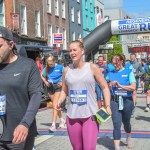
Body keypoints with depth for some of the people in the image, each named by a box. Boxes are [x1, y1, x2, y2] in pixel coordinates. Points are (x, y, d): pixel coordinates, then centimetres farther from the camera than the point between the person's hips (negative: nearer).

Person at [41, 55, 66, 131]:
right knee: (56, 105, 15)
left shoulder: (60, 67, -10)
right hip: (50, 87, 5)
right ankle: (62, 120, 36)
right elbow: (42, 76, 18)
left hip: (58, 87, -5)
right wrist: (45, 82, 2)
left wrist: (62, 82, -12)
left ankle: (53, 125, -16)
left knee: (55, 105, -14)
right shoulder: (46, 68, 2)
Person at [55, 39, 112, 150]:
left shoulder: (92, 68, -3)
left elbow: (104, 87, 1)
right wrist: (59, 102, -6)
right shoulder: (67, 70, 4)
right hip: (72, 115, 3)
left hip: (90, 114, -3)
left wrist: (107, 106, -10)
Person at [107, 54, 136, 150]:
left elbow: (133, 87, -13)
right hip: (115, 101, 1)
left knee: (126, 121, 18)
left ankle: (128, 137, 49)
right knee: (116, 125, -8)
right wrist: (109, 85, -9)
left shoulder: (128, 72, -2)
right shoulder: (110, 74, 6)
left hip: (127, 101, -1)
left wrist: (120, 86, -18)